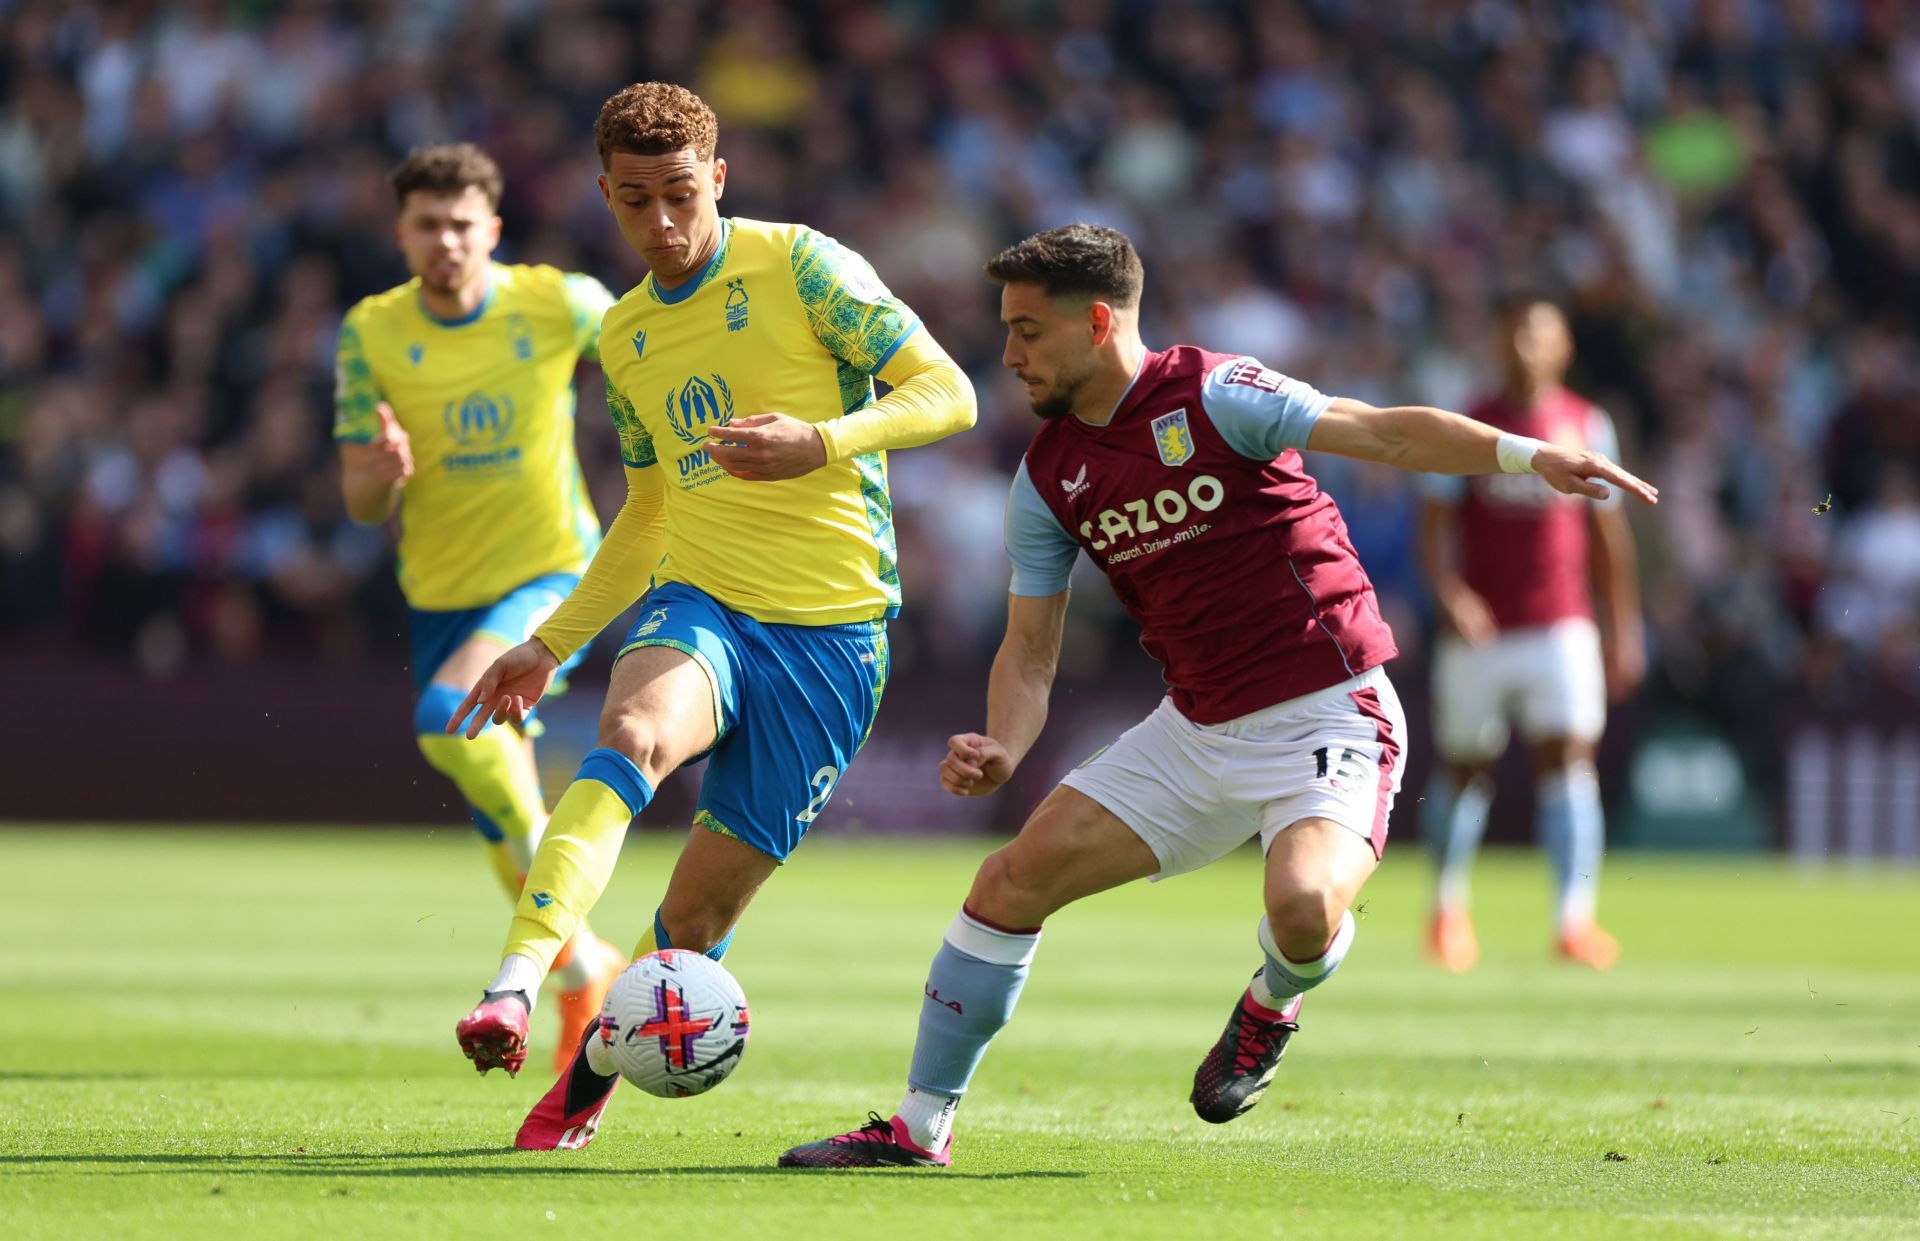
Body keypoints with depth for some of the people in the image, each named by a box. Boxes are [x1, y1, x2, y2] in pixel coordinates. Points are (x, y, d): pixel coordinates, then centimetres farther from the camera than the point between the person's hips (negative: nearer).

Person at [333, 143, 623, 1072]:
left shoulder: (561, 304, -12)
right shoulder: (370, 335, -6)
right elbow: (361, 504, -6)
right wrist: (385, 472, -28)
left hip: (552, 577, -4)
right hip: (440, 598, 4)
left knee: (449, 715, -32)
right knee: (497, 822, 10)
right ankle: (584, 967, 34)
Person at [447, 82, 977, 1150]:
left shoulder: (799, 266, -3)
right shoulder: (625, 336, 15)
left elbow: (946, 394, -8)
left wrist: (820, 443, -25)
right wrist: (550, 644, 23)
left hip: (830, 631, -3)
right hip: (697, 602, 3)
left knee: (700, 911, -1)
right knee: (632, 736, -34)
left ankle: (585, 1085, 25)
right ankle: (512, 993, -49)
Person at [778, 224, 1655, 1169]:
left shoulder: (1209, 397, -13)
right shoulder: (1047, 476, 6)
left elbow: (1383, 433, -17)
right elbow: (1029, 649, 7)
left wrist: (1525, 455, -32)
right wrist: (1001, 751, -13)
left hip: (1328, 713, -6)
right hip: (1195, 729, 6)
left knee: (1303, 906, -32)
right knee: (1015, 877, -1)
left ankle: (1273, 1005, 6)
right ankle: (920, 1126, 12)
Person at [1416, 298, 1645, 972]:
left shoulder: (1586, 426, 7)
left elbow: (1607, 535, 14)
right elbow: (1434, 524, -4)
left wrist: (1623, 631, 14)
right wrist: (1448, 591, -23)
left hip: (1562, 630, 1)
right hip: (1477, 629, -1)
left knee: (1568, 758, -14)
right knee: (1465, 768, 8)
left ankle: (1575, 918, -20)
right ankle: (1447, 904, 30)